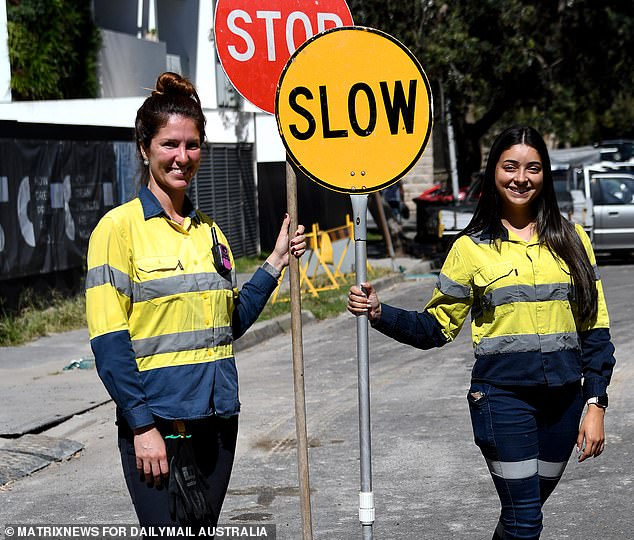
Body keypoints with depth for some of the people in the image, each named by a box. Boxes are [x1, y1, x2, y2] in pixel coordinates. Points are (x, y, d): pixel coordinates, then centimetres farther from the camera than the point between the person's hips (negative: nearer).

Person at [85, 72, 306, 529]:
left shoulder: (209, 231, 12)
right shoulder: (120, 226, -7)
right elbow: (108, 340, -12)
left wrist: (275, 263, 7)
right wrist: (142, 426, -15)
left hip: (216, 420, 6)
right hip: (156, 422, -6)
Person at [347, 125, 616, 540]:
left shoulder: (571, 239, 5)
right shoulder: (472, 248, 1)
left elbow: (594, 327, 6)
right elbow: (436, 327, 3)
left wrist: (596, 404, -1)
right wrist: (380, 314, -13)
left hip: (563, 397, 3)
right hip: (503, 396, -3)